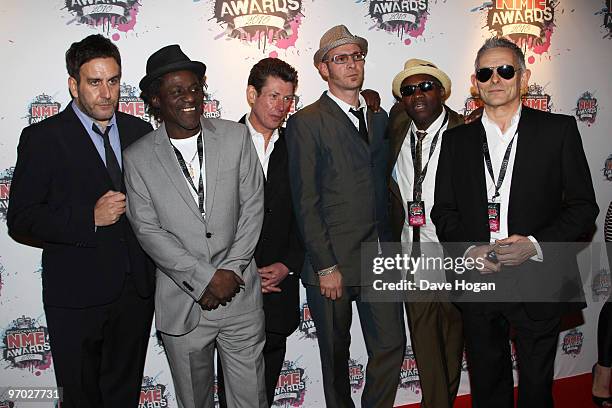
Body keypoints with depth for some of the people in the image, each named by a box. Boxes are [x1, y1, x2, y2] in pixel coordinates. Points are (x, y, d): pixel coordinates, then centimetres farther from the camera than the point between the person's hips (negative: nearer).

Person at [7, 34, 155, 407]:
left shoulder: (140, 131, 5)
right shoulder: (43, 138, -7)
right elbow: (21, 219, -10)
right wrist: (90, 218, -21)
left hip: (138, 291, 4)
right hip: (78, 296, -3)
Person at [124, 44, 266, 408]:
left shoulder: (236, 137, 0)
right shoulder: (138, 158, -3)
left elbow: (253, 207, -1)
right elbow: (148, 230, -6)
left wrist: (231, 270, -9)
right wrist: (205, 279, -13)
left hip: (241, 295, 1)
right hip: (182, 304, 0)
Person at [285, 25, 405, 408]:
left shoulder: (379, 117, 14)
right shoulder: (306, 122, -5)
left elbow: (383, 184, 14)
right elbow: (306, 202, -9)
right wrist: (325, 266, -13)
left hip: (378, 257, 5)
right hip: (332, 260, -4)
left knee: (392, 345, 5)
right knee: (336, 354, 11)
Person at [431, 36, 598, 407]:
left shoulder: (558, 130, 0)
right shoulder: (457, 140, 8)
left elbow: (583, 206, -1)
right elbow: (444, 210, 7)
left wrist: (535, 244, -16)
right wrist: (468, 250, -11)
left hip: (538, 283, -2)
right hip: (477, 283, 2)